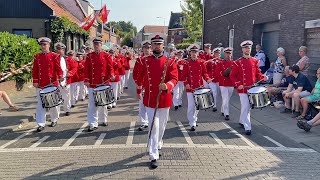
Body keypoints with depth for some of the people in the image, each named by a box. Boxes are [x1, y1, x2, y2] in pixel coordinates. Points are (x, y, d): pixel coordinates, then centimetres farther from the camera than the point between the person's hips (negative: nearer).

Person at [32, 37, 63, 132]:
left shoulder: (55, 56, -1)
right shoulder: (37, 57, 7)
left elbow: (58, 68, -6)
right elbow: (35, 70, 7)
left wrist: (60, 76, -24)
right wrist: (35, 81, -1)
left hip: (52, 84, -2)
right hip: (40, 85, 2)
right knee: (40, 105, 0)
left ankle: (54, 119, 30)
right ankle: (41, 124, 3)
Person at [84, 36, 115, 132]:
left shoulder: (107, 56, 1)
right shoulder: (89, 56, 5)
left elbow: (110, 67, -1)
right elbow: (86, 69, 2)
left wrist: (111, 75, -20)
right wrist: (86, 80, -8)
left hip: (103, 83, 0)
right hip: (92, 84, 1)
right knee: (92, 104, -2)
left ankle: (104, 120, 30)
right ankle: (93, 124, 0)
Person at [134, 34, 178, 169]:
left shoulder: (170, 62, -1)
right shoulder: (145, 62, 1)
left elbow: (174, 79, -11)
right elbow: (140, 77, 15)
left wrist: (167, 86, -32)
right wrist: (139, 91, 26)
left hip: (164, 99, 1)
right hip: (150, 100, -1)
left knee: (161, 125, 16)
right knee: (153, 127, -5)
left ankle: (158, 144, 44)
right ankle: (154, 157, -1)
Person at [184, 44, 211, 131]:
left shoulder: (201, 62, 4)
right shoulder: (187, 63, -1)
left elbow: (204, 73, 8)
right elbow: (184, 75, 0)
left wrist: (207, 79, -12)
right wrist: (186, 83, -15)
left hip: (199, 87, 3)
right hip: (190, 88, -3)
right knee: (191, 106, -7)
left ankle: (194, 119, 36)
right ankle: (192, 124, -4)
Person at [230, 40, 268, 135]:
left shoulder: (255, 61, 8)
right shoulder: (238, 62, -5)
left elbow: (258, 74, 12)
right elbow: (232, 76, -4)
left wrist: (263, 77, -9)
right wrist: (238, 84, -16)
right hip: (243, 88, -5)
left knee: (248, 107, 16)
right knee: (245, 107, -9)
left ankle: (242, 121, 38)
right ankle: (247, 127, -5)